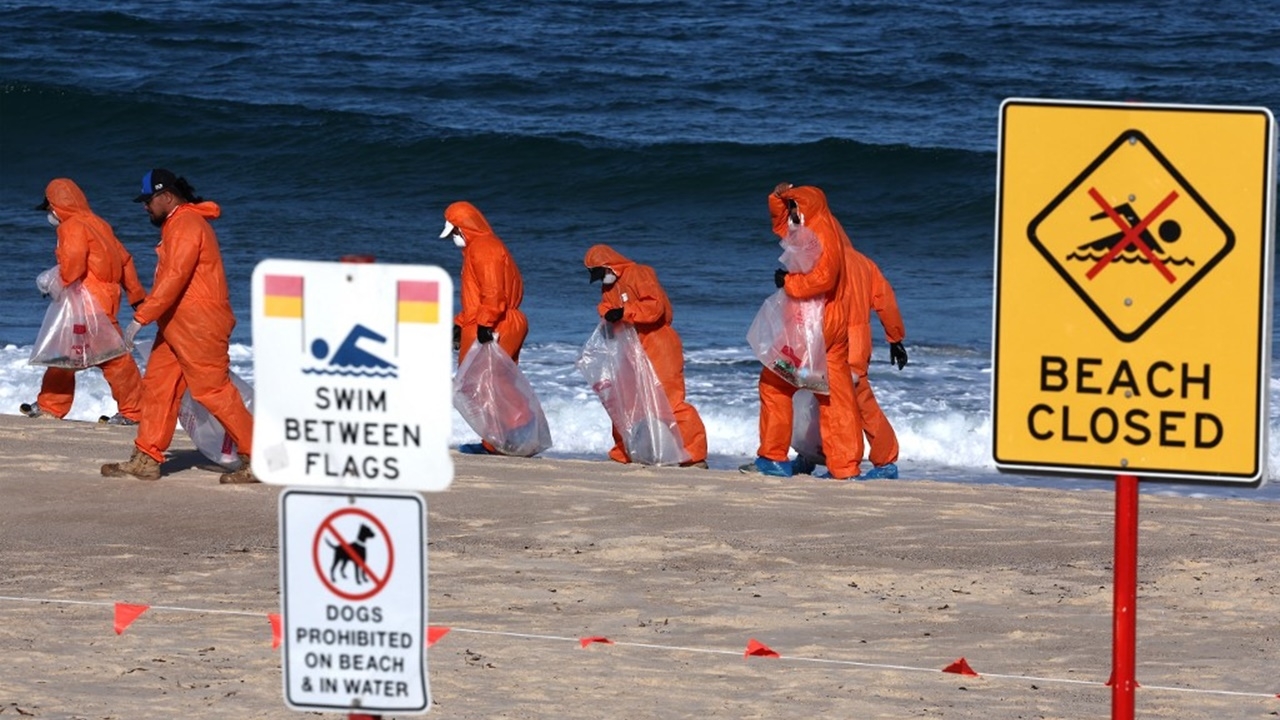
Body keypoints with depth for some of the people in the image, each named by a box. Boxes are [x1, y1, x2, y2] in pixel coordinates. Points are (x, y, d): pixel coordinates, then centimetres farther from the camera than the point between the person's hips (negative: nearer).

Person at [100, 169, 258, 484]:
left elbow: (174, 278, -23)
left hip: (198, 326, -11)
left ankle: (256, 459, -5)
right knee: (157, 385, 9)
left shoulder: (186, 224, -15)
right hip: (177, 325, 11)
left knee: (214, 391, -9)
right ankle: (146, 460, 11)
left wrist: (141, 317, -23)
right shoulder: (177, 224, 19)